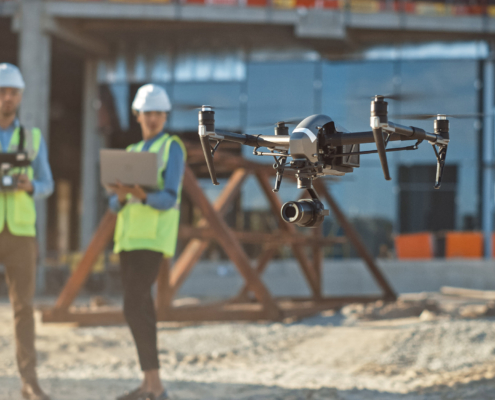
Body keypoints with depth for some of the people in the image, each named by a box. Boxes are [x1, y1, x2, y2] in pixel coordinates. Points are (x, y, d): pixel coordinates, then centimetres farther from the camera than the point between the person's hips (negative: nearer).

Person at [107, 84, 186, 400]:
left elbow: (169, 200, -13)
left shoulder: (173, 147, -3)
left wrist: (142, 196, -34)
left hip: (155, 235, -8)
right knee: (140, 307, 6)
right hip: (129, 234, 8)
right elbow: (116, 204, 11)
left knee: (133, 308, -16)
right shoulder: (132, 153, 19)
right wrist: (121, 196, -14)